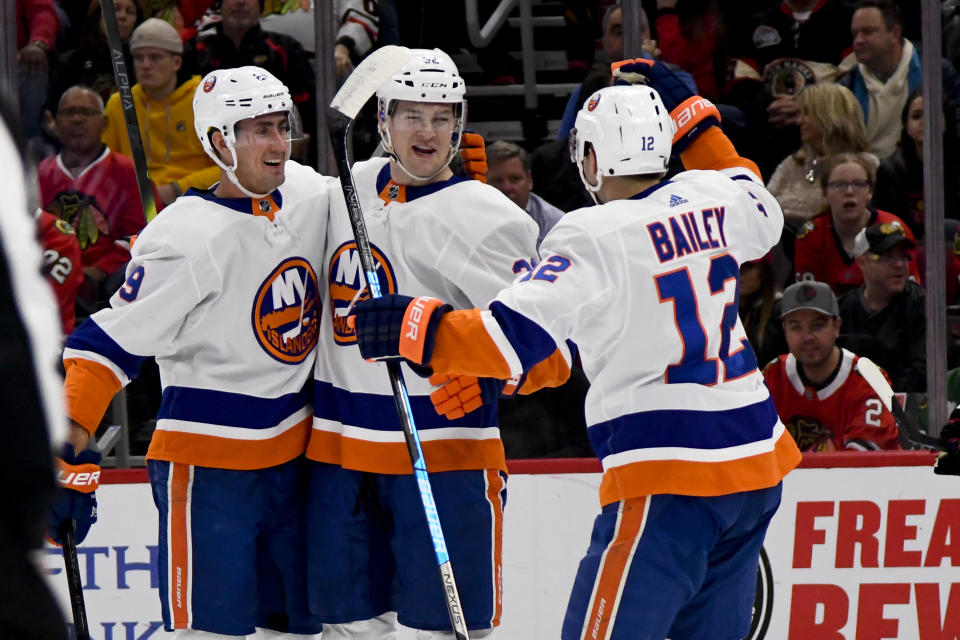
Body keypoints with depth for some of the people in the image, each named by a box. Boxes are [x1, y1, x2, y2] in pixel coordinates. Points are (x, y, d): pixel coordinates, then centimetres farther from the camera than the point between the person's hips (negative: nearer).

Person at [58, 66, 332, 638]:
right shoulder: (189, 237, -18)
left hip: (292, 455, 7)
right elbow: (115, 339, -18)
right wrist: (70, 427, -26)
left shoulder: (312, 195, 2)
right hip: (207, 463, -7)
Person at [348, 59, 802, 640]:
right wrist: (691, 115, 33)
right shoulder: (711, 200, 7)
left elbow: (514, 337, -20)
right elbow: (764, 216, 33)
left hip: (670, 479, -8)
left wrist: (413, 329, -11)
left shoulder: (596, 238, -12)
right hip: (756, 457, 8)